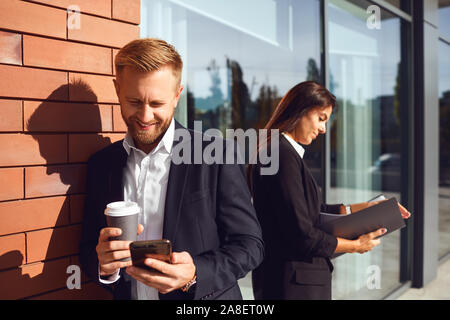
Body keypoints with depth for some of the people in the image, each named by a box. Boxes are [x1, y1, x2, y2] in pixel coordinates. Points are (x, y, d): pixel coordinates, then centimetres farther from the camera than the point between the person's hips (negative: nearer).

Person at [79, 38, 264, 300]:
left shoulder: (217, 156, -14)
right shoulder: (101, 164, -2)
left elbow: (249, 244, -13)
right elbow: (89, 249, 2)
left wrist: (194, 274, -28)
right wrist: (103, 265, -19)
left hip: (205, 296, -3)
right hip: (127, 294, 3)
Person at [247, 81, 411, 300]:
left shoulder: (274, 150, 10)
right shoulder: (283, 155, -21)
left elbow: (314, 211, 14)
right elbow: (302, 235, -22)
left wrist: (367, 207, 12)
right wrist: (356, 245, -9)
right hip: (293, 284, -10)